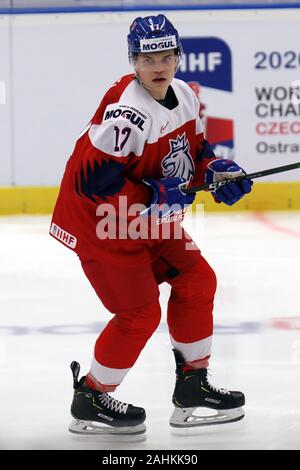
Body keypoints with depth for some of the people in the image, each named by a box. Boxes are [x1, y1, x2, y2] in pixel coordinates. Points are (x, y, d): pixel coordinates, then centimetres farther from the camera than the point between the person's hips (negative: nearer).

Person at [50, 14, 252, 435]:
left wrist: (214, 171, -2)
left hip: (150, 218, 9)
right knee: (140, 313, -7)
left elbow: (191, 147, 17)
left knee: (197, 281, 11)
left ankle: (192, 386, 23)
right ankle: (90, 402, 10)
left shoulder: (184, 96, 0)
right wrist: (152, 199, -29)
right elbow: (92, 179, -32)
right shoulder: (126, 112, -29)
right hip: (100, 222, -9)